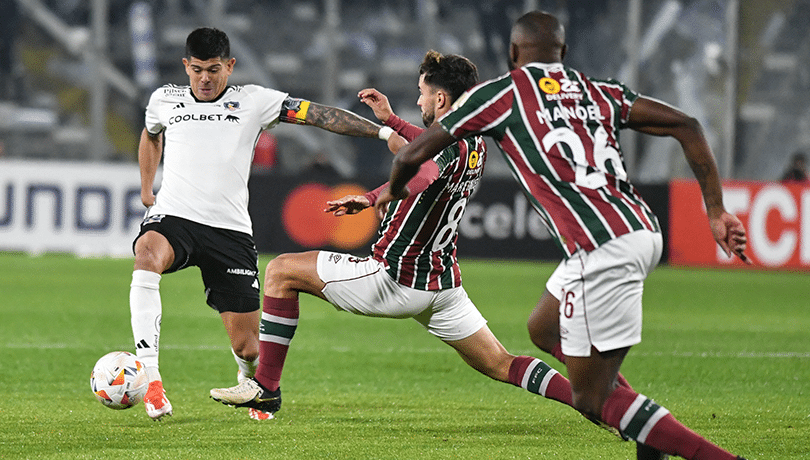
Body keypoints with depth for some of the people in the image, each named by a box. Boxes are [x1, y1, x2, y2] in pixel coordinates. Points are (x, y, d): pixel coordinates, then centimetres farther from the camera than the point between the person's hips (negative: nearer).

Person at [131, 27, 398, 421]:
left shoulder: (252, 101, 4)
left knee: (247, 346, -3)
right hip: (173, 218, 0)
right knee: (148, 253, -38)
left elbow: (320, 115, -1)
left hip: (230, 230, 0)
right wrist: (146, 189, 32)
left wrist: (383, 132, -9)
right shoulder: (164, 100, 11)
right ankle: (149, 377, -41)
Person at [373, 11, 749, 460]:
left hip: (601, 249, -7)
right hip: (643, 230, 7)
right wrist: (715, 212, 14)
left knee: (591, 398, 0)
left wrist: (393, 189, 36)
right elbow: (685, 126, 13)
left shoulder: (502, 93, 7)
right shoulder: (598, 91, 21)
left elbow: (411, 156, 13)